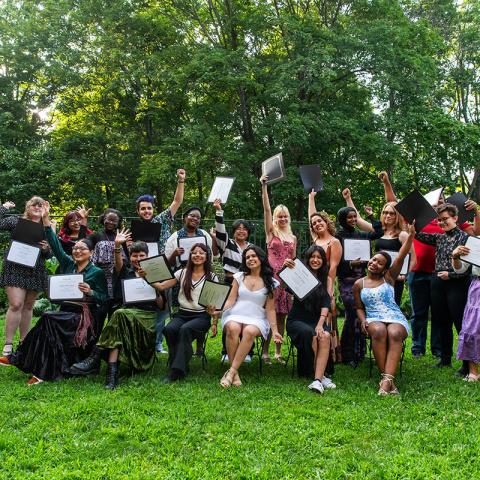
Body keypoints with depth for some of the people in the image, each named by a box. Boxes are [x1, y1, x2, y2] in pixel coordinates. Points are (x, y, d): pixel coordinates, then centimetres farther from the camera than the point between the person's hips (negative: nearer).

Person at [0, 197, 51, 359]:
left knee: (28, 306, 11)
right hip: (15, 268, -4)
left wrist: (46, 249, -8)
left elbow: (49, 255, 13)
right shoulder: (17, 220, 3)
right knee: (16, 305, -14)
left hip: (36, 271, 4)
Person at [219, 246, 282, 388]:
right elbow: (230, 300, 8)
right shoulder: (239, 276, 14)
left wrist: (275, 330, -2)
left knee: (250, 331, -37)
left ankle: (231, 372, -33)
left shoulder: (270, 282, 10)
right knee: (233, 329, -36)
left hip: (257, 319, -1)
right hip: (235, 315, 1)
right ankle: (235, 373, -29)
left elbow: (270, 309, 8)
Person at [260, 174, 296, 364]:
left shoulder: (293, 238, 16)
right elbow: (266, 209, -6)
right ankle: (265, 352, -1)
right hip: (272, 275, -4)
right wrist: (264, 186, -15)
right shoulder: (271, 232, 5)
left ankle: (278, 352, 13)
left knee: (282, 315, 6)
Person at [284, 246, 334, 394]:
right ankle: (320, 375, -23)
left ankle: (317, 380, -36)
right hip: (297, 320, -2)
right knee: (310, 334, -34)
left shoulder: (324, 281, 12)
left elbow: (325, 305, 1)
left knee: (325, 336, -29)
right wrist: (285, 268, -36)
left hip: (317, 320, 3)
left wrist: (320, 324, -16)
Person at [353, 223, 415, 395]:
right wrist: (363, 321, -4)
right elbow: (359, 307, 19)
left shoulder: (389, 278, 10)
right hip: (373, 319, 0)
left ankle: (387, 379, -46)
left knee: (394, 333, -36)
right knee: (379, 331, -36)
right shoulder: (359, 284, 14)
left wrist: (411, 235, -15)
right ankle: (388, 379, -36)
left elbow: (401, 257, -3)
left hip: (395, 318, 0)